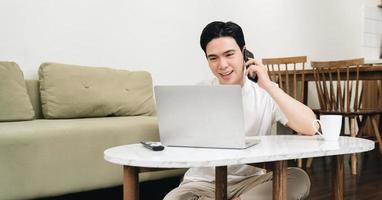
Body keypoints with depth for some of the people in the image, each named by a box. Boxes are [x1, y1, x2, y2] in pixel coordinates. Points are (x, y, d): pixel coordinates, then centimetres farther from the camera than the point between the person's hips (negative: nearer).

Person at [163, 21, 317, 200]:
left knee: (299, 179, -26)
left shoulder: (266, 92, -4)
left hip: (252, 180, 0)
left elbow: (310, 128, -18)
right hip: (204, 182, 0)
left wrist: (269, 86, -20)